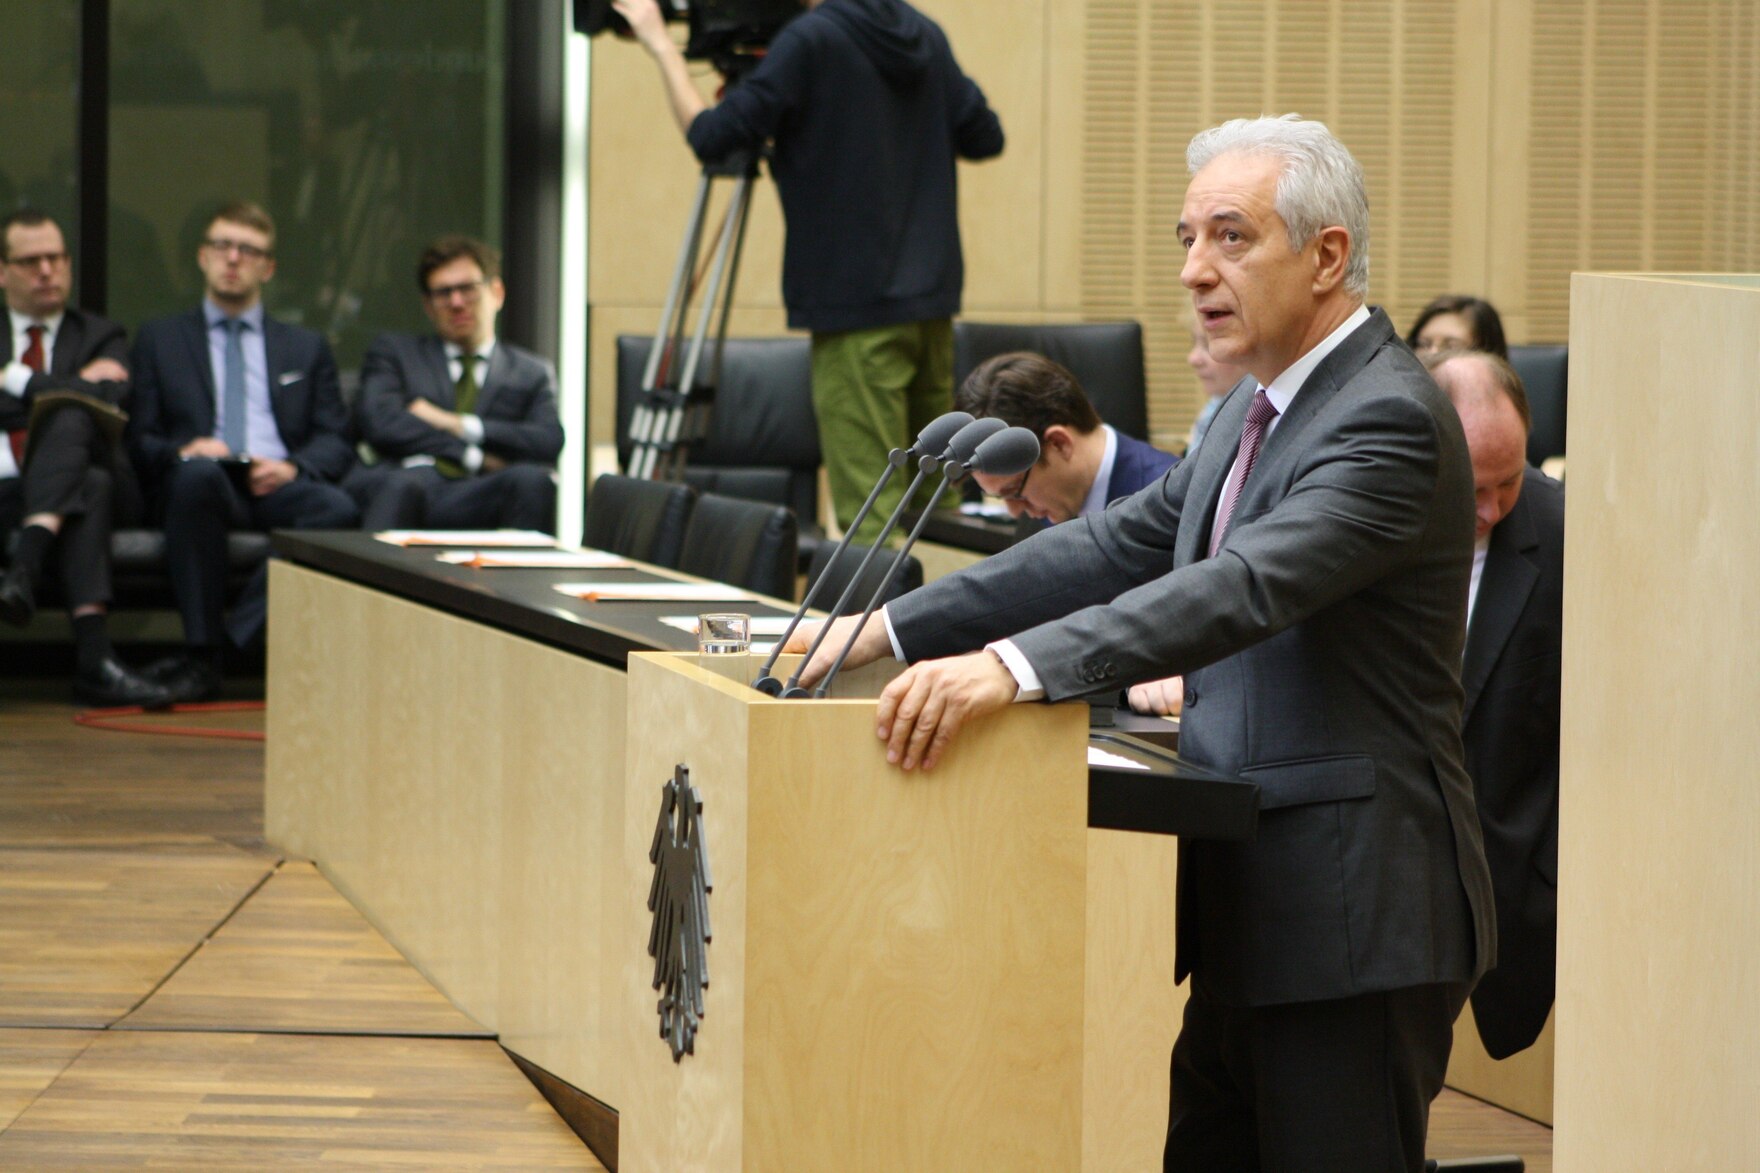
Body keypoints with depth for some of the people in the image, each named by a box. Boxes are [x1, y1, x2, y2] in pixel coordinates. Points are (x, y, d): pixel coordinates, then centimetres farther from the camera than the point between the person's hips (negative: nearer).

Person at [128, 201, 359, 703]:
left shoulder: (307, 348, 26)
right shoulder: (160, 339, 23)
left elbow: (336, 441, 15)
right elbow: (140, 439, 13)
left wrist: (292, 467, -8)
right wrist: (182, 451, -11)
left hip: (278, 490, 1)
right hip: (199, 488, -1)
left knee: (338, 508, -35)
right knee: (198, 473, -40)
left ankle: (224, 643, -33)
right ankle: (201, 650, -34)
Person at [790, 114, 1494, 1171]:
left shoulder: (1389, 419, -17)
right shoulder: (1263, 409, 14)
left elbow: (1243, 589, -31)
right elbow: (1120, 547, 14)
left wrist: (1014, 667, -41)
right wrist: (893, 632, 6)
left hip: (1352, 923, -10)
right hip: (1254, 914, 10)